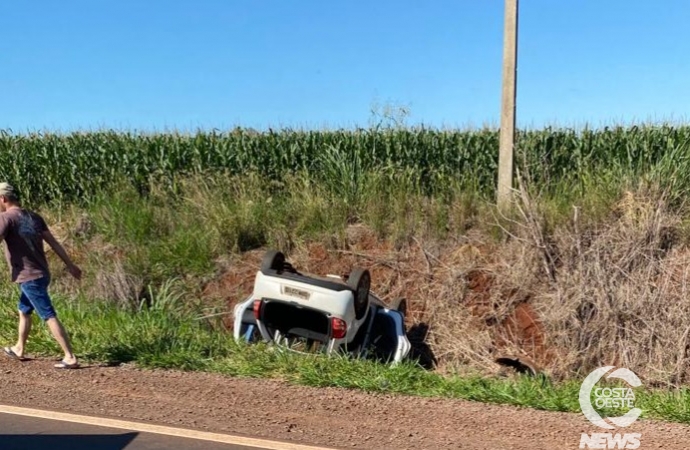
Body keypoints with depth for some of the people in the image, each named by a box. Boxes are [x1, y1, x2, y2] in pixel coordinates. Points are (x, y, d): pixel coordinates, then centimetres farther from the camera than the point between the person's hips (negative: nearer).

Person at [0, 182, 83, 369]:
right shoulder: (34, 217, 9)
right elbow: (53, 242, 9)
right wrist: (70, 264, 12)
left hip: (29, 277, -8)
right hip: (40, 274, 8)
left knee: (49, 316, -8)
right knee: (24, 311, 26)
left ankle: (70, 358, -8)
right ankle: (19, 349, 42)